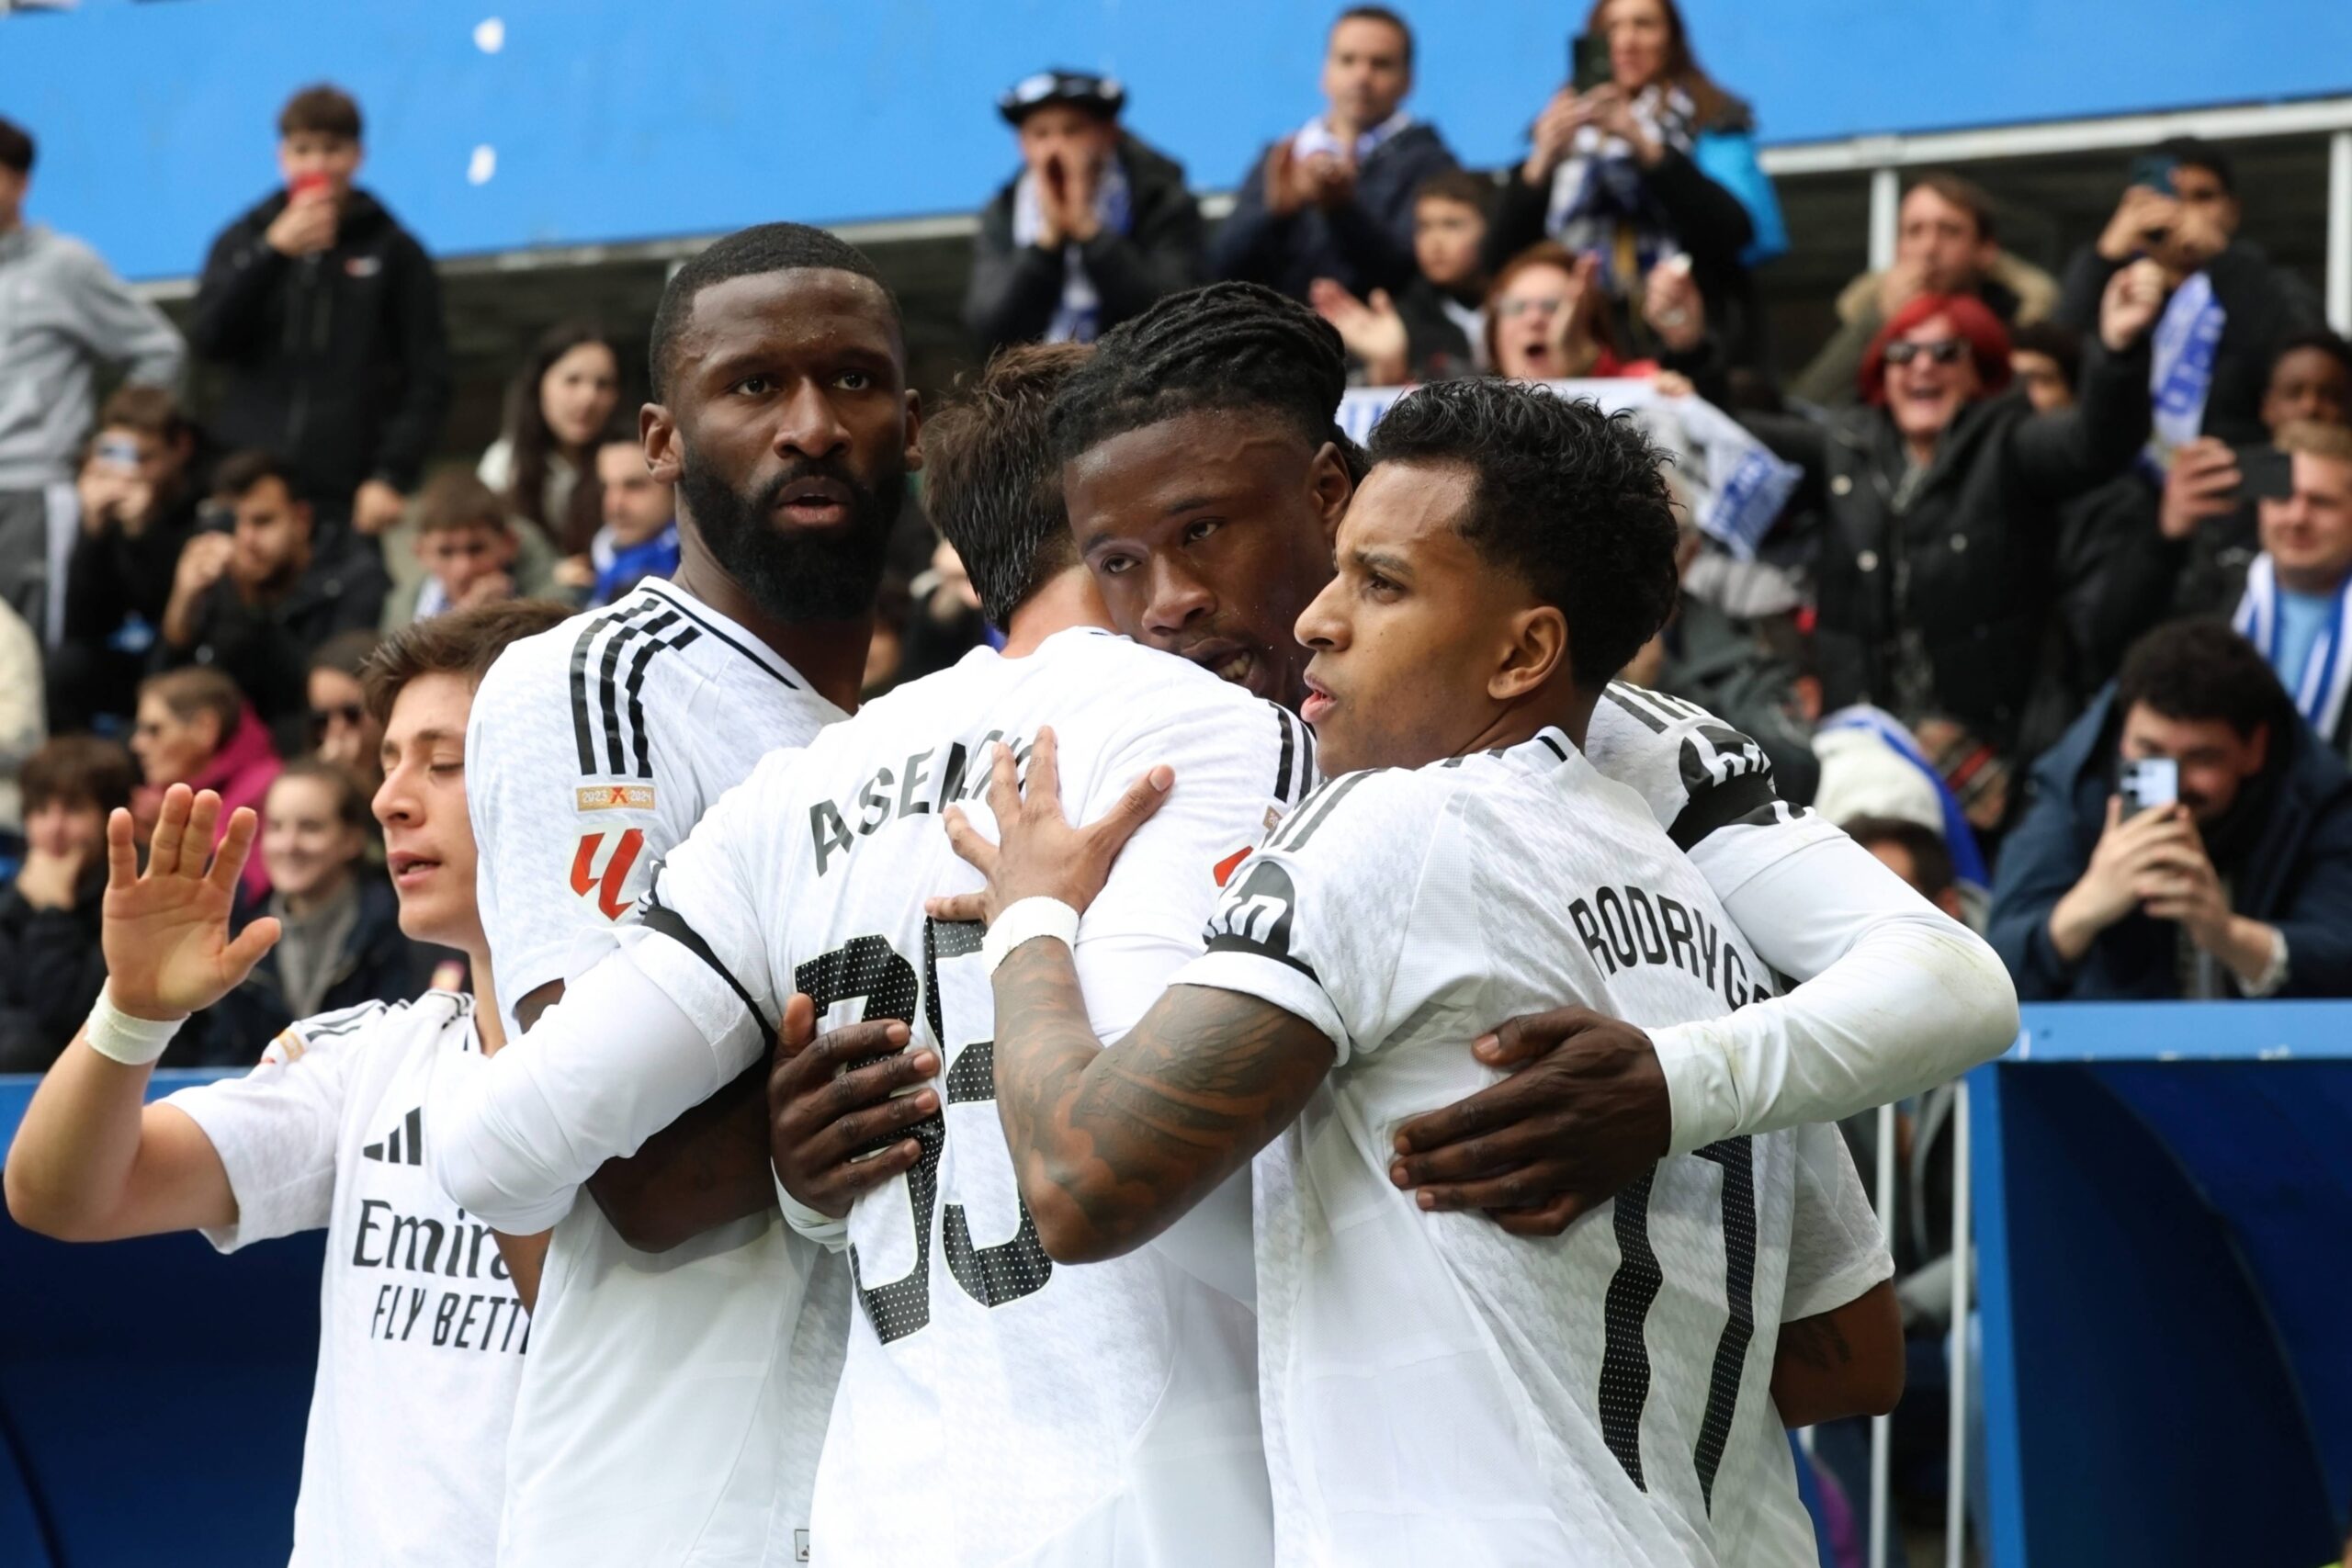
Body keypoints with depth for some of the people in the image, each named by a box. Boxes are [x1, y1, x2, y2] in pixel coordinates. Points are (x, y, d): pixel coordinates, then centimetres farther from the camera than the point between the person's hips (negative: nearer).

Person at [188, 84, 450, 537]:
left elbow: (427, 380, 4)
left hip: (348, 498, -1)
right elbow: (208, 338, 0)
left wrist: (392, 476, -8)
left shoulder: (393, 250, 7)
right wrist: (275, 250, -8)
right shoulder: (242, 240, 13)